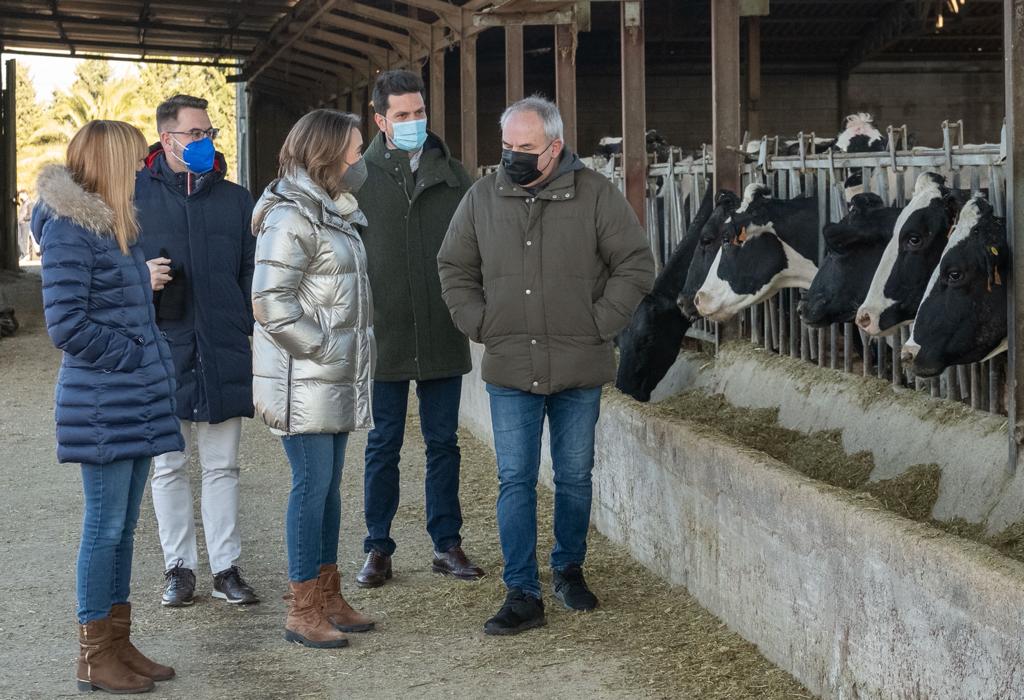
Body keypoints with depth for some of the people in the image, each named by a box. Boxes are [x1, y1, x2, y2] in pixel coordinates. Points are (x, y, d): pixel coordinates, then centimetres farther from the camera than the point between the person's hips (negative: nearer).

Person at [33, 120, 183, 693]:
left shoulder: (116, 222, 15)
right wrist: (131, 356, -12)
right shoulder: (69, 228, -13)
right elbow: (66, 324, -17)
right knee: (106, 526, -3)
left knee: (123, 526, 13)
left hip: (136, 400, 9)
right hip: (102, 403, -9)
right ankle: (95, 657, 7)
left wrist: (152, 361, 10)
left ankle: (118, 643, 21)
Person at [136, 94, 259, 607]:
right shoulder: (136, 197, 2)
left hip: (224, 353, 2)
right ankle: (179, 567, 17)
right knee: (169, 466, 6)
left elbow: (251, 273, 12)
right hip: (162, 350, -1)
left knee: (222, 467, 7)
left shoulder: (236, 200, 10)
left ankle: (225, 568, 14)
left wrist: (254, 334, 3)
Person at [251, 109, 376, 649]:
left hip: (335, 378, 9)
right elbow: (270, 302, -21)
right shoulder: (290, 218, -15)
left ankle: (327, 596, 22)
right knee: (312, 485, -6)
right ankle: (302, 611, 2)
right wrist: (320, 350, -15)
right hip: (303, 381, -9)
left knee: (329, 485, 13)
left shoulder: (332, 212, 16)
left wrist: (350, 357, 15)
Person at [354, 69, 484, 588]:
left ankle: (447, 544, 20)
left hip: (444, 335, 2)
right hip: (384, 334, -2)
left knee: (443, 443, 10)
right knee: (383, 446, 7)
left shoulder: (452, 174, 6)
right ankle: (378, 549, 16)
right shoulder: (360, 177, -2)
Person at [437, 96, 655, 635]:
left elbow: (635, 265, -1)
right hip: (509, 370, 1)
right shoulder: (482, 198, 2)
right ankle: (523, 596, 4)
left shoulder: (595, 195, -5)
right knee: (515, 481, 0)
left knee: (574, 477, 12)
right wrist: (480, 325, 3)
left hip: (579, 370, -1)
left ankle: (569, 571, 31)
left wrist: (600, 324, -6)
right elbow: (454, 269, 13)